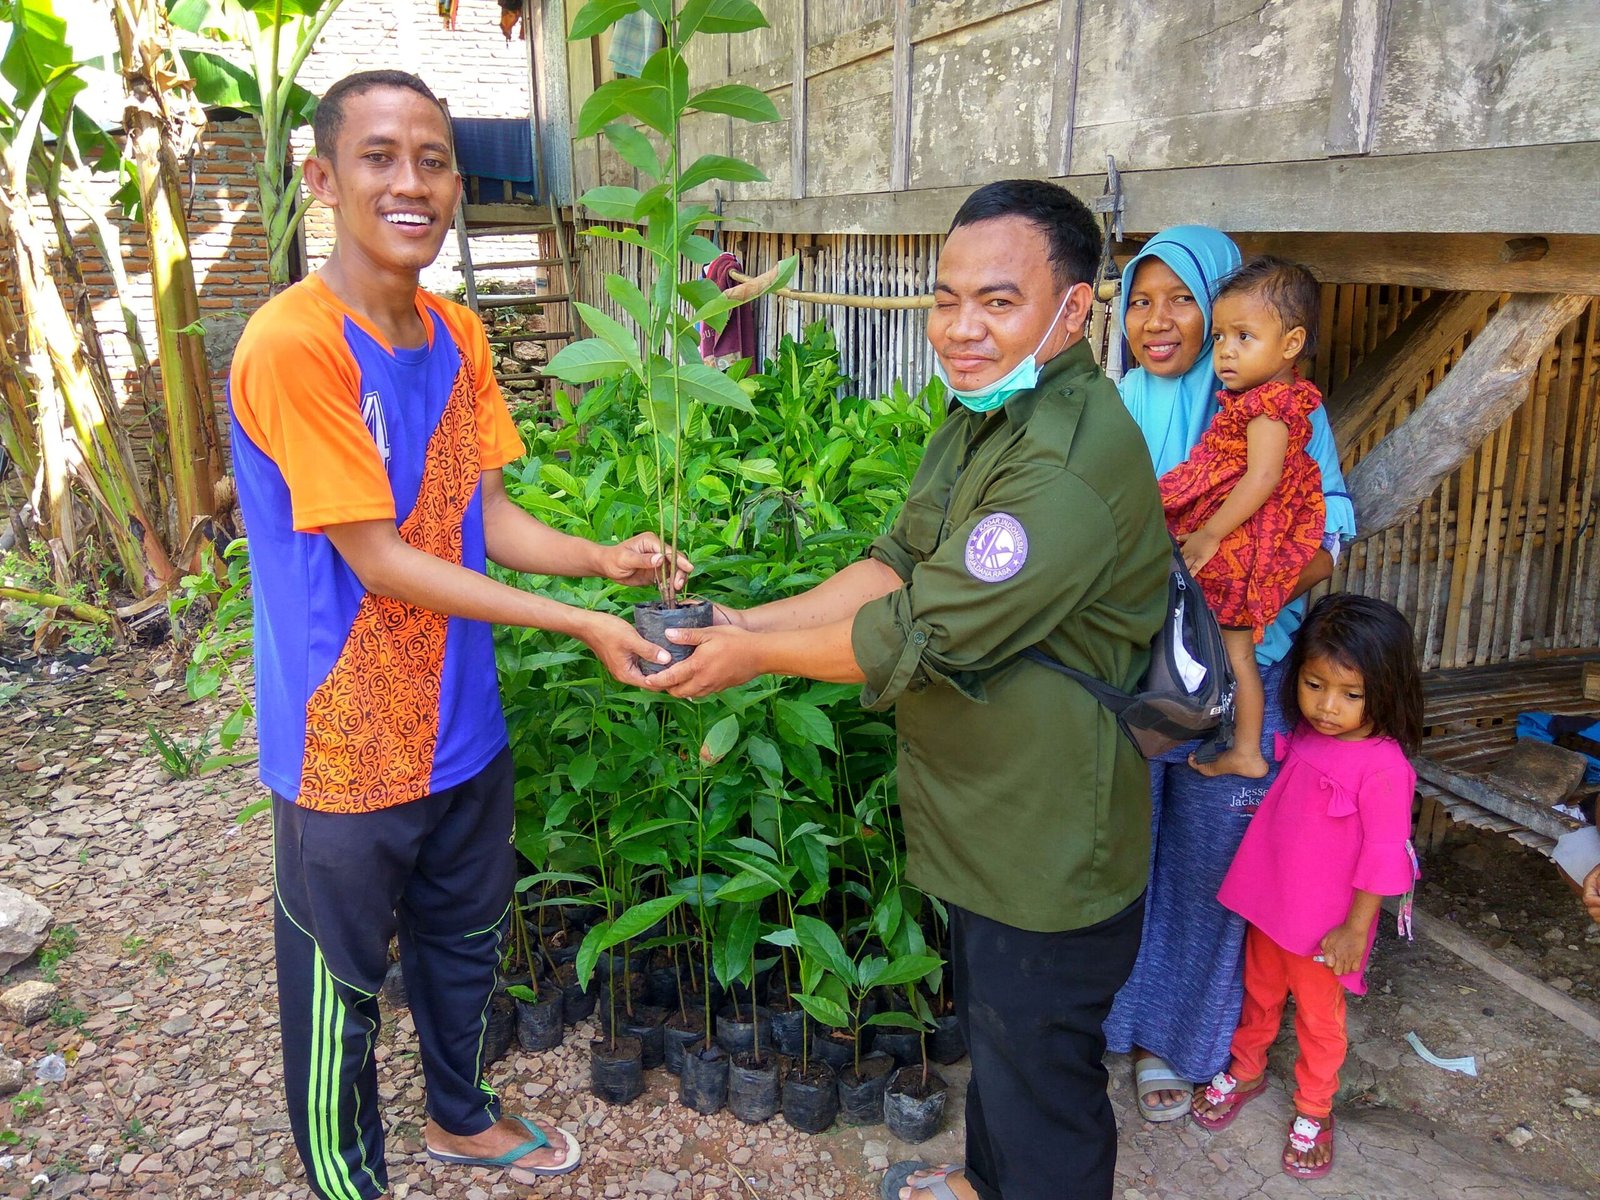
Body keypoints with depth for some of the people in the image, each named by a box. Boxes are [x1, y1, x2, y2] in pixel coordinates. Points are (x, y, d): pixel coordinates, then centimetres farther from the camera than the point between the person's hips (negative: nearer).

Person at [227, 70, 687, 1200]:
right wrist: (581, 626, -21)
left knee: (465, 939, 25)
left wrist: (603, 557, -14)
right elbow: (379, 560, -22)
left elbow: (488, 515, 4)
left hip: (461, 722, 7)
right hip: (347, 742, -7)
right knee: (341, 987, 13)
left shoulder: (459, 336, 2)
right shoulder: (293, 344, -22)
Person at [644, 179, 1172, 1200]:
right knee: (992, 1033, 30)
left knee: (1043, 1085, 12)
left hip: (1050, 846, -10)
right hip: (988, 827, 10)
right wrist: (756, 620, -7)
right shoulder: (984, 416, 5)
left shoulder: (1072, 464, -30)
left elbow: (925, 636, -30)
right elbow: (901, 565, 4)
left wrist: (759, 655, -17)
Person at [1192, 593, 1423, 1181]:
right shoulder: (1303, 735, -5)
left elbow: (1384, 856, -21)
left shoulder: (1383, 767, -27)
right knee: (1259, 991, 25)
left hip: (1325, 923, -6)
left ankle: (1313, 1111, 38)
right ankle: (1246, 1070, 49)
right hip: (1267, 905, 6)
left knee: (1319, 1015, 16)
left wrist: (1355, 928, -17)